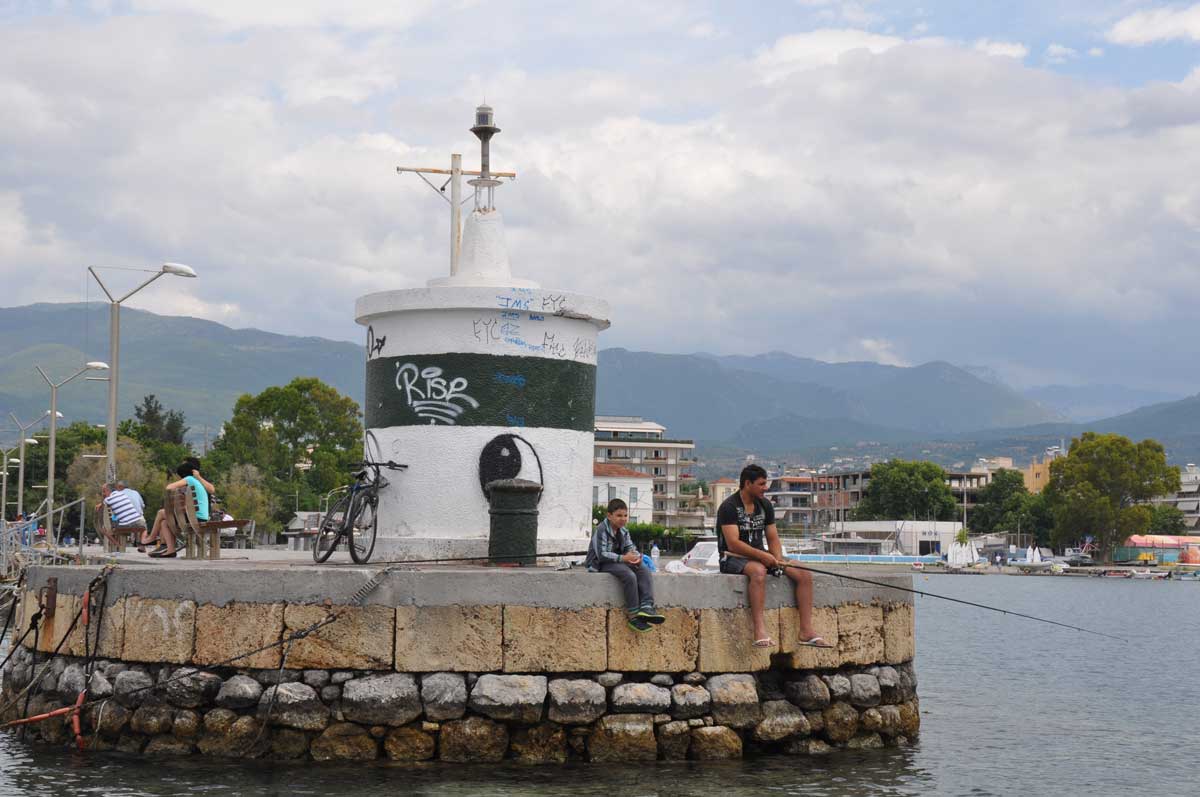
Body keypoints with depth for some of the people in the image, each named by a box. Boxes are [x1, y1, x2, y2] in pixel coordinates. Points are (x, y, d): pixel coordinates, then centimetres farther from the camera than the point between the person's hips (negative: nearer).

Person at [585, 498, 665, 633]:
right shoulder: (601, 530, -15)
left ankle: (646, 607, -30)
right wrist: (623, 558, -29)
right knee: (629, 575, -32)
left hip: (618, 561, 8)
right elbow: (602, 555, -23)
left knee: (644, 570, -15)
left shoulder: (623, 531, 12)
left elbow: (630, 547, 9)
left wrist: (635, 556, -17)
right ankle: (634, 616, -29)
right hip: (601, 564, -8)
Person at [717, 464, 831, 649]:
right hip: (734, 558, -7)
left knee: (804, 575, -11)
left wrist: (778, 559, -11)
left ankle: (806, 631, -15)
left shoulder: (765, 505, 11)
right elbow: (733, 544, -21)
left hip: (760, 556, 7)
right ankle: (760, 631, -47)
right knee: (758, 571, -41)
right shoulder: (729, 507, -12)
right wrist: (762, 556, -30)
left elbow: (773, 538, 10)